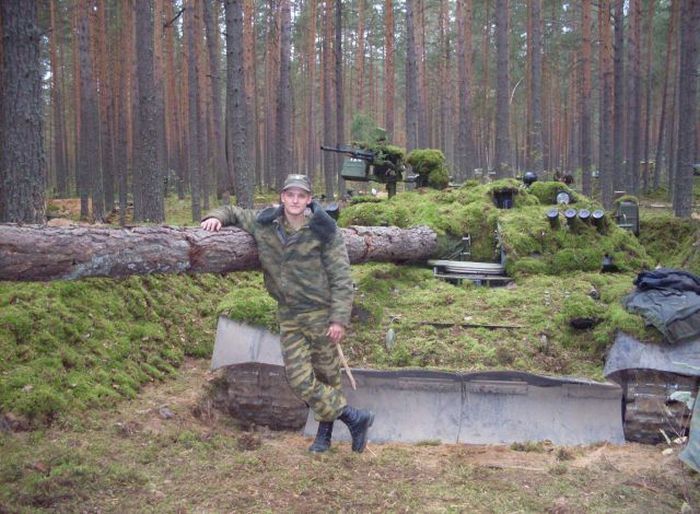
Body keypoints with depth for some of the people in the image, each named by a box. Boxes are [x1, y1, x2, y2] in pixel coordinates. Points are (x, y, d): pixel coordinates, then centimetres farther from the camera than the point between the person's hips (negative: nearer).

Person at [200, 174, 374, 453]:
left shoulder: (324, 231, -11)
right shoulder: (265, 223, 0)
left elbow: (341, 278, -10)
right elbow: (234, 212, 18)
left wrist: (339, 318, -15)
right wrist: (216, 217, -6)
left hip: (320, 312, -4)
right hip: (288, 315, 4)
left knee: (326, 374, 7)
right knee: (299, 379, -1)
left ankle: (325, 430, 24)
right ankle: (354, 418, 13)